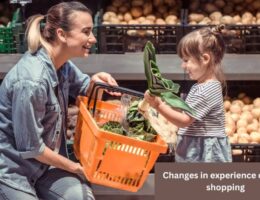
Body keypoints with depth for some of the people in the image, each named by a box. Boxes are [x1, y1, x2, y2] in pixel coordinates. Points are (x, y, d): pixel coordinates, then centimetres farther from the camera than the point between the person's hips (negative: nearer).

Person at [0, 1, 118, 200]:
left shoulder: (61, 63, -3)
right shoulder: (31, 80, -29)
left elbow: (81, 87, 19)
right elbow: (30, 146, -23)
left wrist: (95, 81, -6)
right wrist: (74, 167, -9)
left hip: (42, 162, 8)